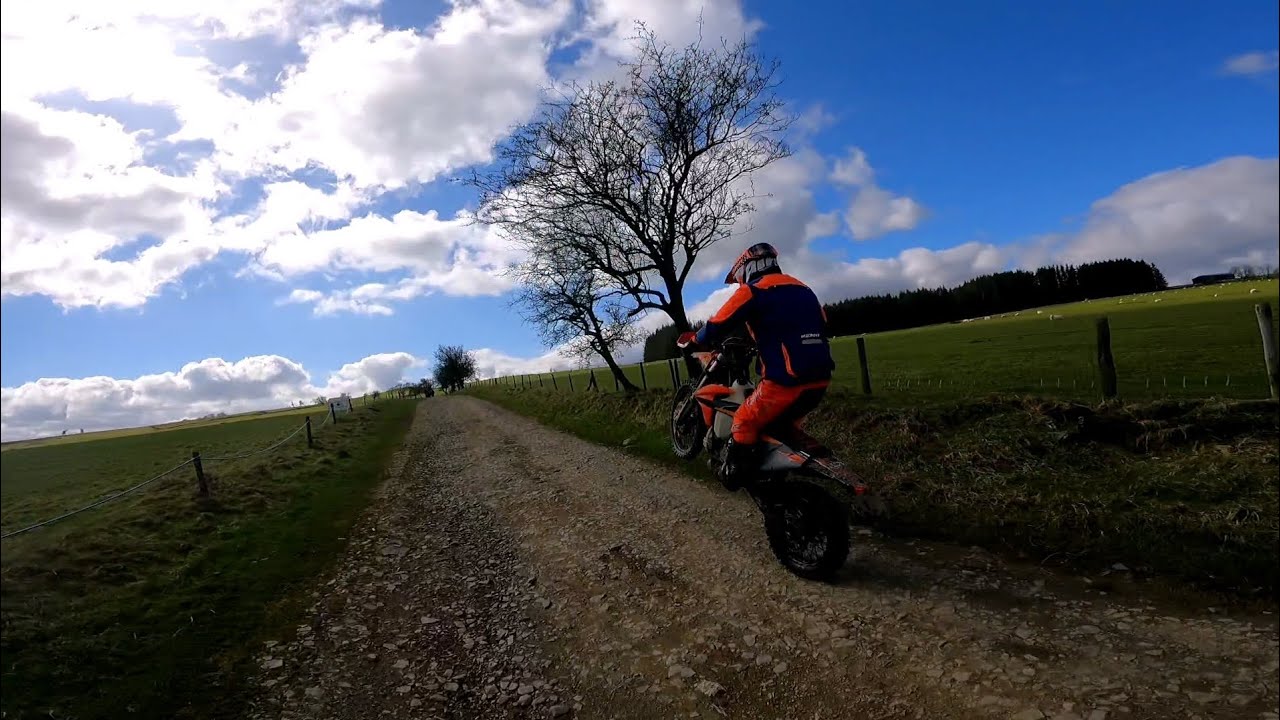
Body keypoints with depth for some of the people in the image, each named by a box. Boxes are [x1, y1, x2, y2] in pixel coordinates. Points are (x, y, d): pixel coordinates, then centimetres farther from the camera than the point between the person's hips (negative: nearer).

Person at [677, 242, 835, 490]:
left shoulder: (753, 290, -2)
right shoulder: (802, 289, 21)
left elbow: (718, 325, -1)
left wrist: (693, 339, 20)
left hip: (786, 381, -8)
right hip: (819, 378, 8)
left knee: (744, 423, 9)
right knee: (785, 425, 27)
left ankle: (735, 476, 13)